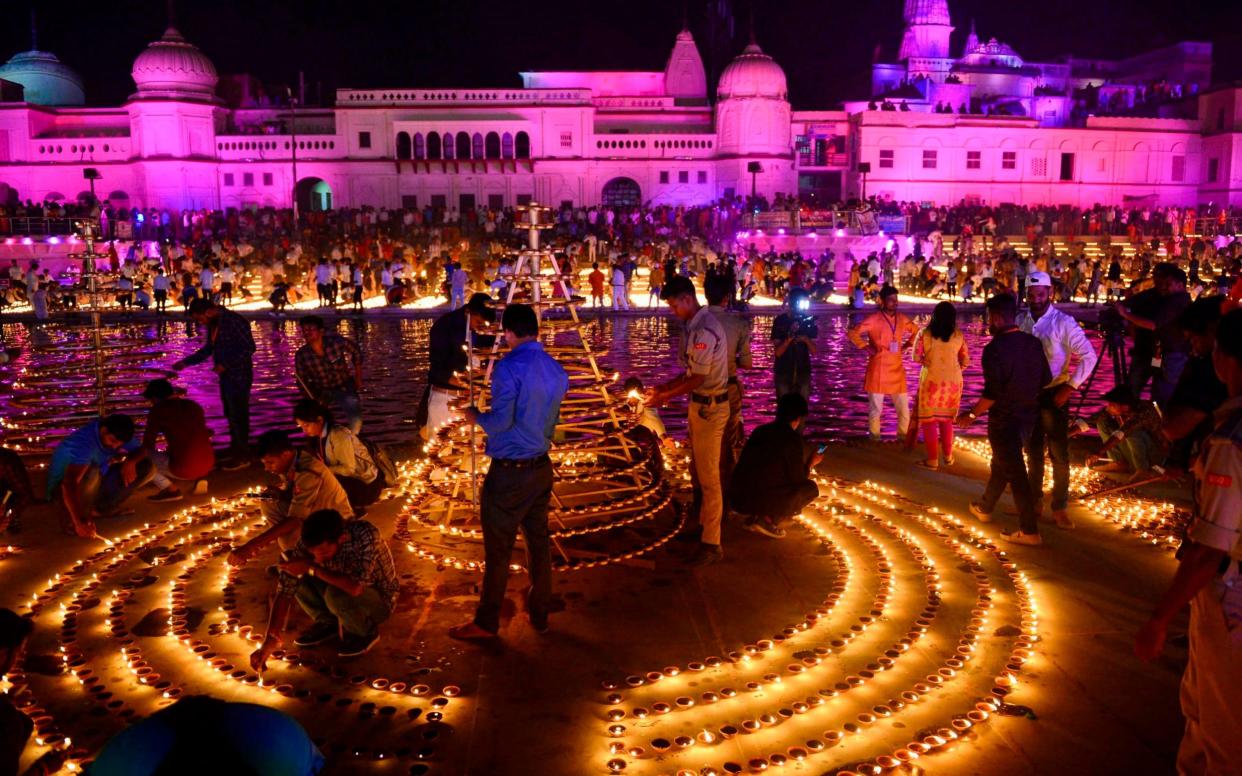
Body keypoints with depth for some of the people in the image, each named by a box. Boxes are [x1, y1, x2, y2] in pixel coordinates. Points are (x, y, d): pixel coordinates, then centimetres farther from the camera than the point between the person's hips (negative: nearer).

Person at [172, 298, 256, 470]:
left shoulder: (234, 321, -18)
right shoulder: (213, 324, 10)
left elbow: (249, 348, -20)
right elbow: (208, 349, 21)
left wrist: (225, 364, -22)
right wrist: (186, 362, 14)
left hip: (239, 376, -9)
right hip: (226, 375, 9)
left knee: (238, 415, -2)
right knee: (231, 414, 15)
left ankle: (242, 457, 7)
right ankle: (235, 449, 28)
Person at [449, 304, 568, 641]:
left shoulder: (509, 368, -18)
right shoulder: (557, 370, 5)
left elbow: (499, 422, -20)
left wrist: (475, 415, -1)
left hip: (509, 473, -7)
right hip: (542, 466, 7)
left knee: (498, 549, 4)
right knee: (539, 540, 16)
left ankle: (486, 623, 17)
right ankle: (539, 613, 28)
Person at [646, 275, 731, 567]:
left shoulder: (704, 330, -22)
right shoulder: (696, 326, 9)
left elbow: (698, 378, -21)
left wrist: (665, 398, -12)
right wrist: (662, 388, 8)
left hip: (709, 408, -10)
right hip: (700, 405, 10)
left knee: (708, 477, -2)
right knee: (698, 471, 20)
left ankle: (711, 543, 7)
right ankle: (705, 524, 34)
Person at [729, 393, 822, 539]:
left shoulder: (760, 430, 13)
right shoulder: (794, 439, -6)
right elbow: (798, 479, 1)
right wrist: (811, 463, 20)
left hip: (736, 498, 7)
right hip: (758, 500, -7)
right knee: (810, 488, 11)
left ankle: (754, 517, 13)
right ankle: (768, 520, -1)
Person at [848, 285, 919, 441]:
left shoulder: (902, 319, 6)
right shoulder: (874, 319, -10)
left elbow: (916, 331, 23)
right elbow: (853, 333, -13)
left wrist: (907, 345, 10)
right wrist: (867, 347, -14)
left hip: (897, 369, 5)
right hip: (878, 370, -5)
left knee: (904, 408, 8)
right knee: (875, 408, 4)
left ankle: (903, 435, 25)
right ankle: (875, 437, 19)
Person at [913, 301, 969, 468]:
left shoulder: (925, 334, -7)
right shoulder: (959, 335, -2)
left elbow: (916, 357, -8)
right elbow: (965, 361, 1)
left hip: (931, 380, -3)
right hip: (952, 381, 3)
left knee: (929, 419, 7)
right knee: (946, 418, 19)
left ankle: (933, 459, 6)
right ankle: (948, 455, 24)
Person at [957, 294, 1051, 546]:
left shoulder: (994, 348, -20)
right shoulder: (1034, 343, 1)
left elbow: (992, 393, -23)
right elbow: (1046, 380, 7)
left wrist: (971, 414, -10)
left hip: (1004, 420, -7)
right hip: (1029, 418, 7)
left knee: (1015, 473, 1)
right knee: (1001, 464, 24)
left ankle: (1030, 531, 6)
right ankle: (984, 508, 41)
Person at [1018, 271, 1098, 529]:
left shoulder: (1064, 323, -12)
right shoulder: (1021, 322, 0)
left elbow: (1089, 357, -14)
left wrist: (1069, 388, -16)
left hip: (1053, 394, -4)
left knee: (1059, 454, 2)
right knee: (1033, 452, 15)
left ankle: (1060, 508, 14)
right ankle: (1035, 502, 29)